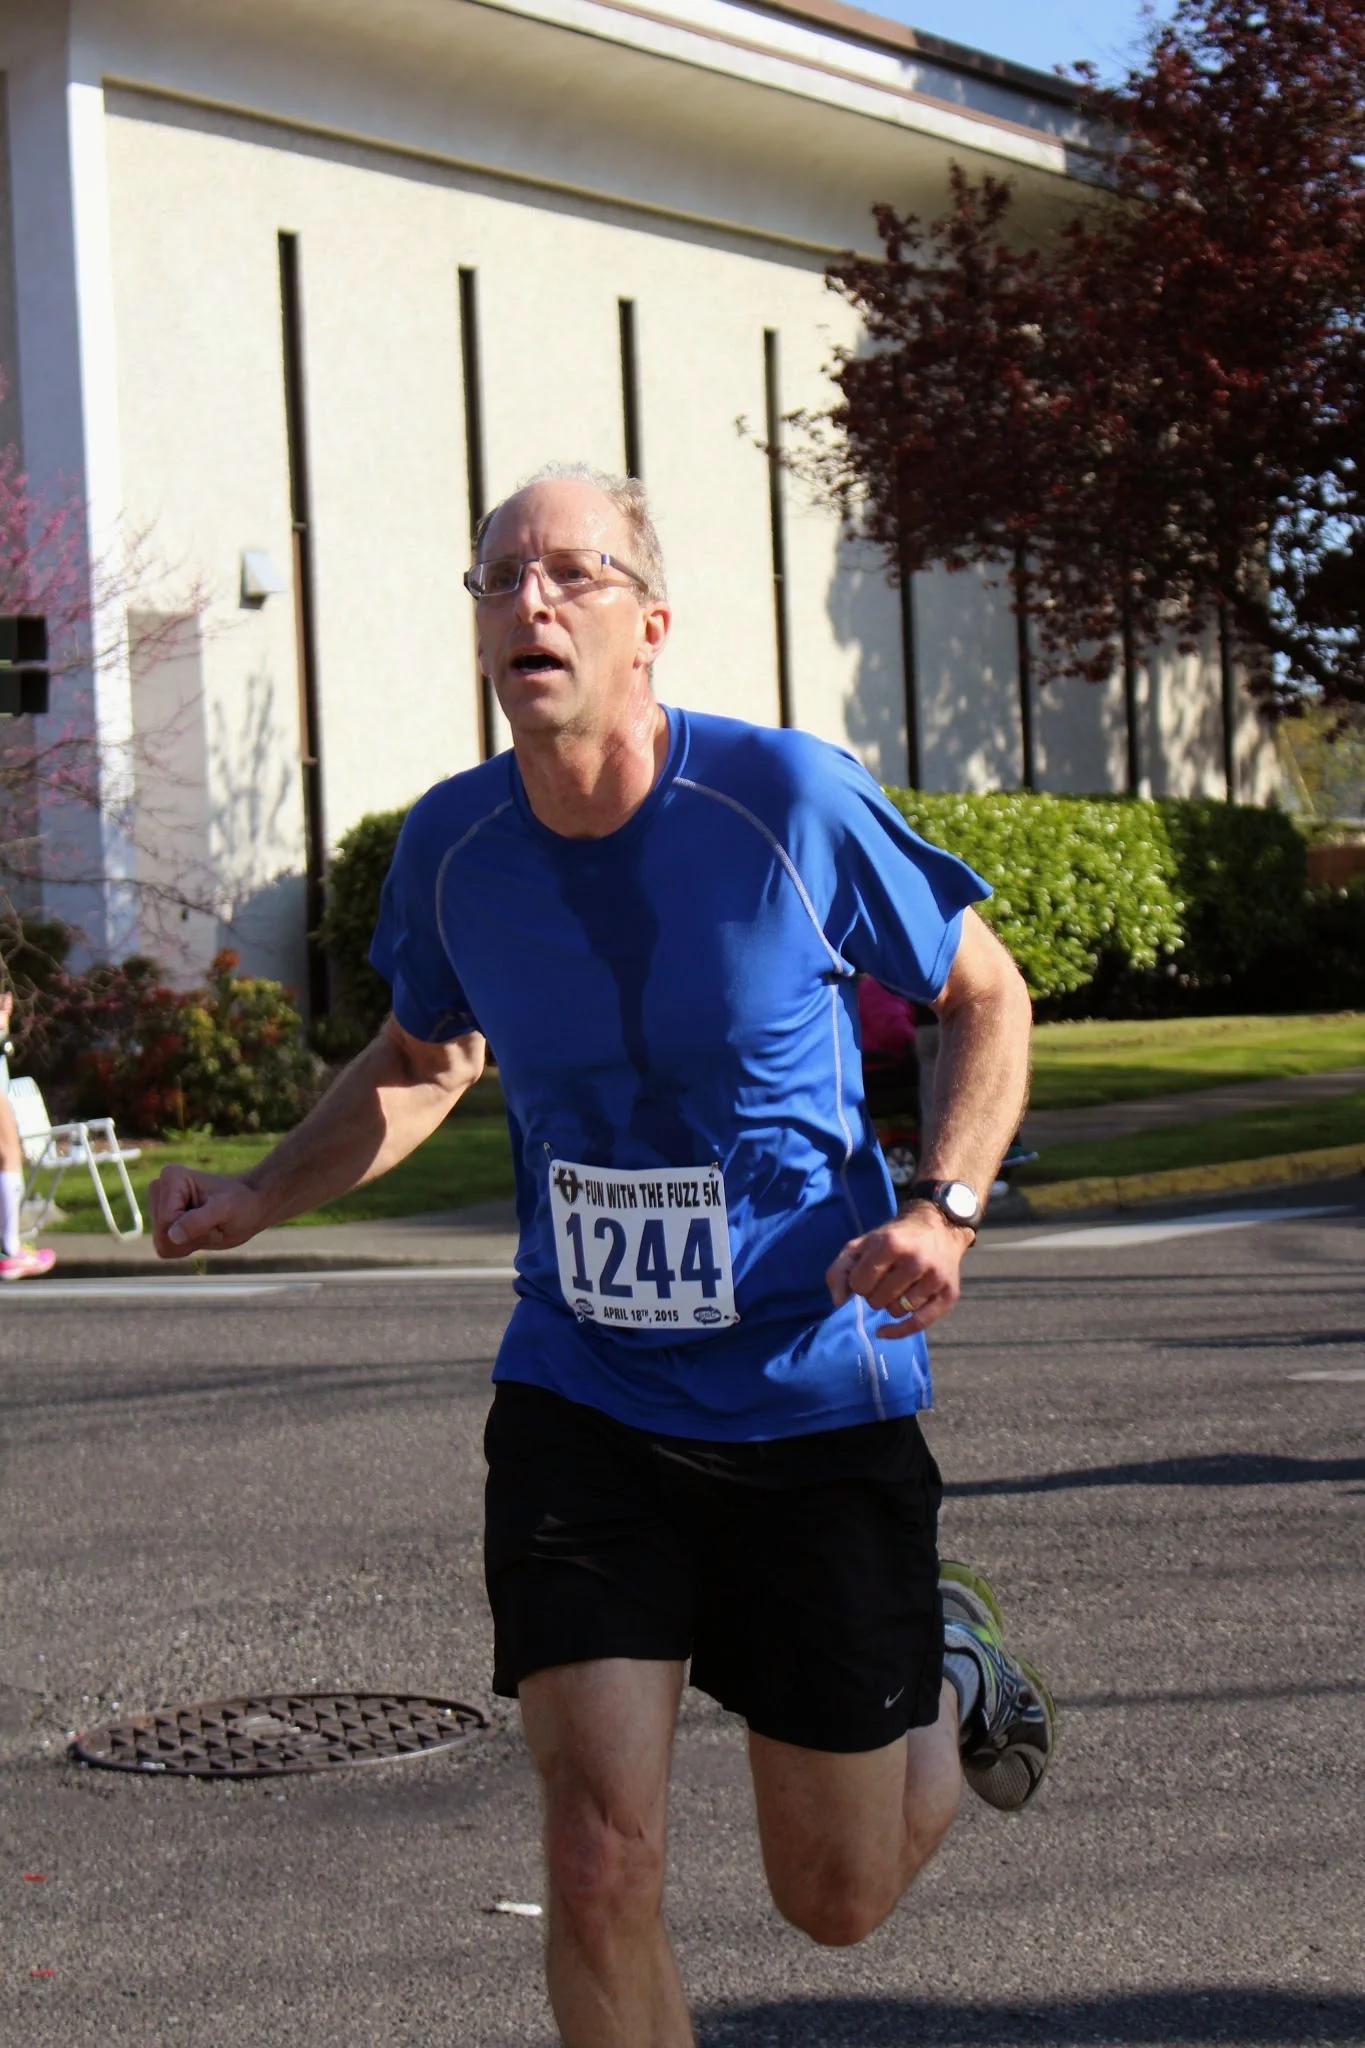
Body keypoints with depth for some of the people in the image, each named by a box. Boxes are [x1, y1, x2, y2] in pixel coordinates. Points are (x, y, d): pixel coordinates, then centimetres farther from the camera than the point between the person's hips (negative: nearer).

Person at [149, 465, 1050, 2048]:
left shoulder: (789, 800, -15)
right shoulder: (452, 843, -5)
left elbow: (986, 997, 0)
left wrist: (944, 1210, -17)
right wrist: (258, 1197, 0)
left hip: (818, 1399, -2)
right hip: (577, 1402, 2)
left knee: (836, 1899, 12)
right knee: (598, 1869, -12)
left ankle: (946, 1666, 45)